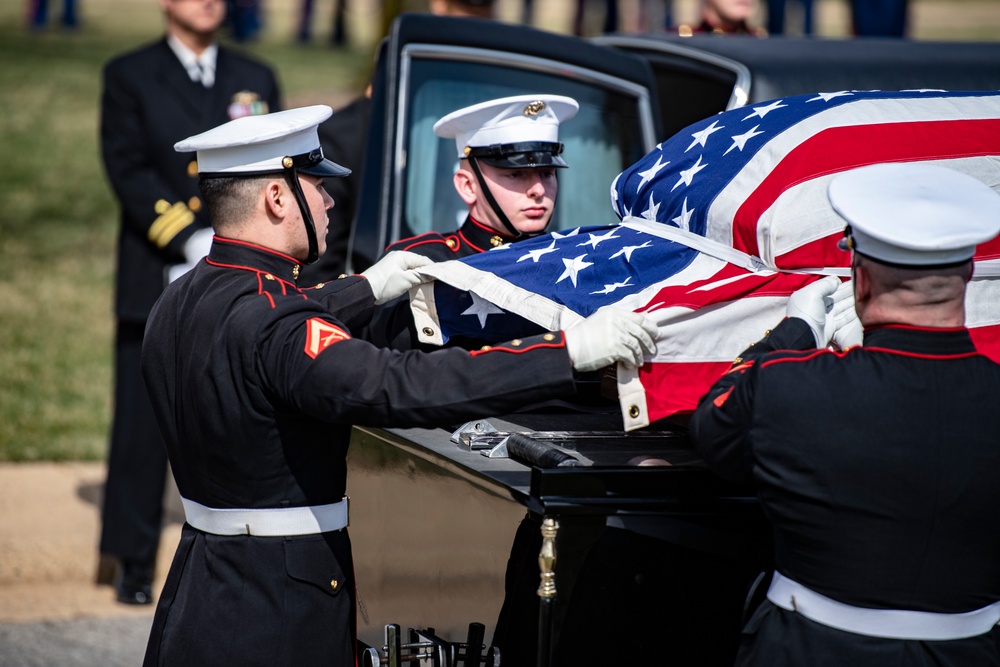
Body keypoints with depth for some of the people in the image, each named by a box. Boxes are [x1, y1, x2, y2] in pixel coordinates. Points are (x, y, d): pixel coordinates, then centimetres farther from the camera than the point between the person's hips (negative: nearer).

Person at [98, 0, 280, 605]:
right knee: (144, 425, 0)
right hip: (156, 282, -2)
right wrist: (193, 242, -14)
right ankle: (133, 561, 11)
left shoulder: (256, 80, 14)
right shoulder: (129, 77, 5)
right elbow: (128, 172, -5)